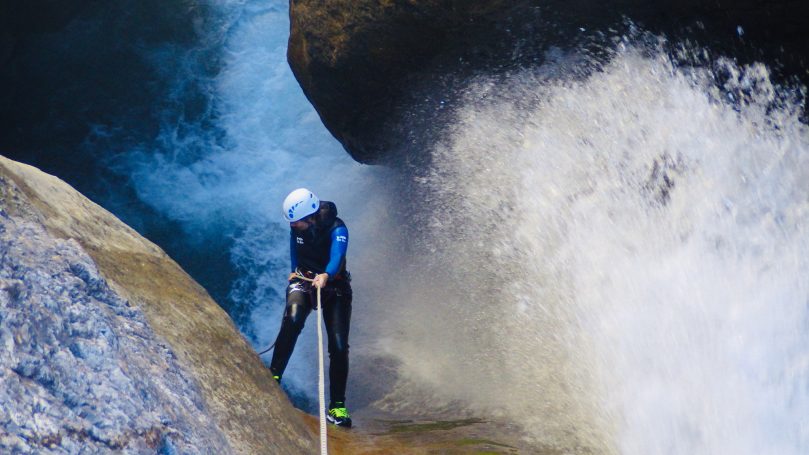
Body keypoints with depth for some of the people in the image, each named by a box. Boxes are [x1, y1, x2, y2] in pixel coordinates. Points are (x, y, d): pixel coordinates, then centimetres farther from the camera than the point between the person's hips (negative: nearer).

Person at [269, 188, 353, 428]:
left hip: (335, 286, -2)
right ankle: (274, 377, -29)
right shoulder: (297, 227, -8)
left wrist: (325, 276, -62)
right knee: (292, 321, -31)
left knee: (339, 346, -11)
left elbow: (337, 256, -43)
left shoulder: (337, 229, -24)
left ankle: (337, 406, 0)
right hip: (303, 280, 2)